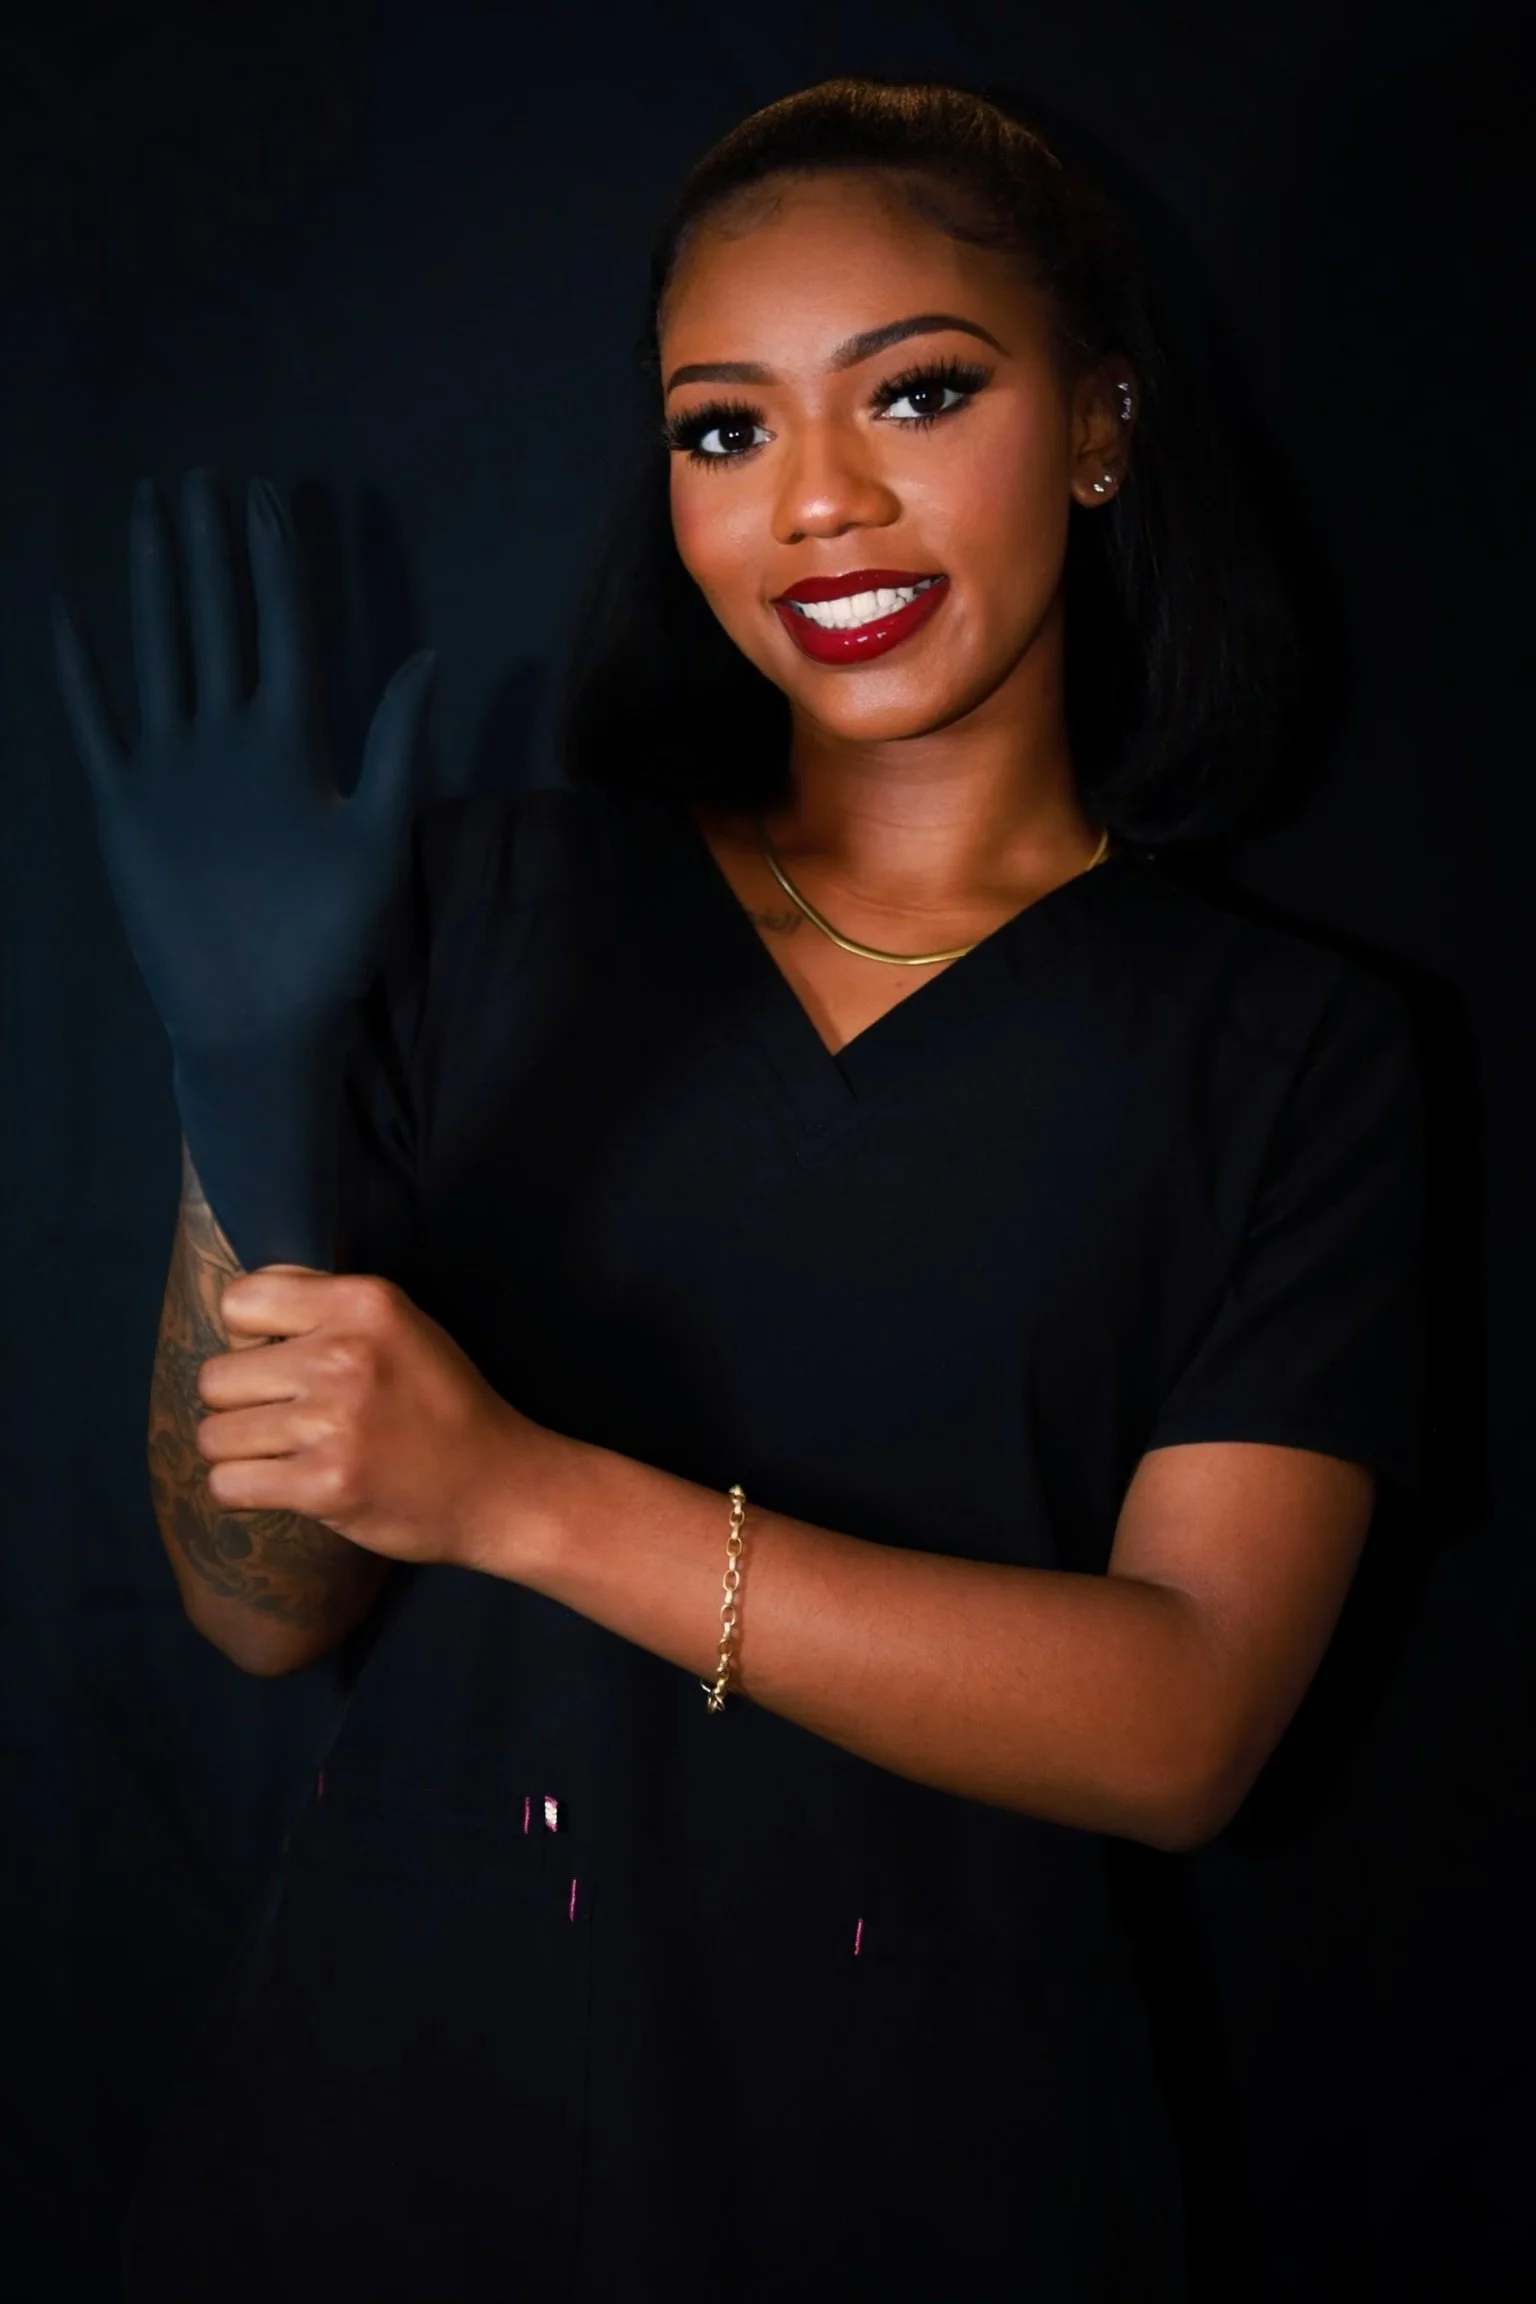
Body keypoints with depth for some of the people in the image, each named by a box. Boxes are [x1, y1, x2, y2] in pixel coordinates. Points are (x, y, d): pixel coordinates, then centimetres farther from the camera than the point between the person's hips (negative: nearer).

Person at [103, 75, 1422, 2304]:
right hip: (395, 2118, 1)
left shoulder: (1289, 1050, -3)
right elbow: (272, 1603, -4)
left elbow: (1185, 1724, -14)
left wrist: (528, 1497, -21)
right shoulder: (493, 903, 0)